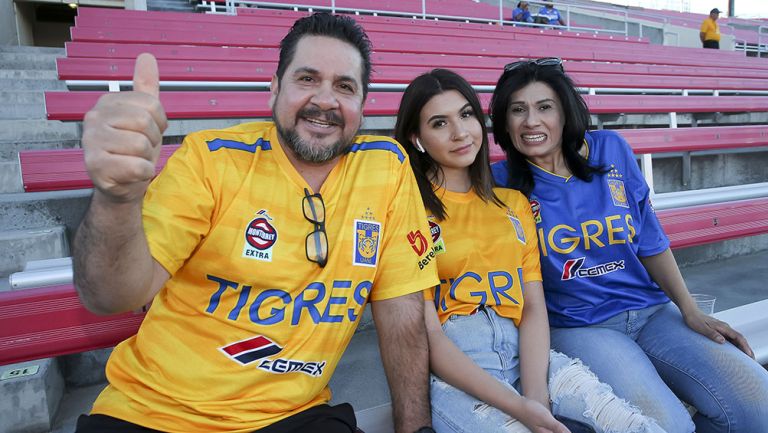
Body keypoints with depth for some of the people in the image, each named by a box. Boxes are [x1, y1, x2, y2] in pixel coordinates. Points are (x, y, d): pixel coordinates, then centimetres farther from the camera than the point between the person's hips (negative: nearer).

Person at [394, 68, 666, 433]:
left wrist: (536, 396, -11)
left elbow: (534, 306, 5)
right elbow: (428, 334, -8)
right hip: (454, 371, -4)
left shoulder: (514, 203, 14)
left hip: (526, 354, 4)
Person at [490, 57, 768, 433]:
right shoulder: (501, 181, -6)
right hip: (578, 327, -4)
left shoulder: (611, 150, 2)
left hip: (652, 312, 4)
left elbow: (650, 242, 8)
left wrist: (691, 312, 5)